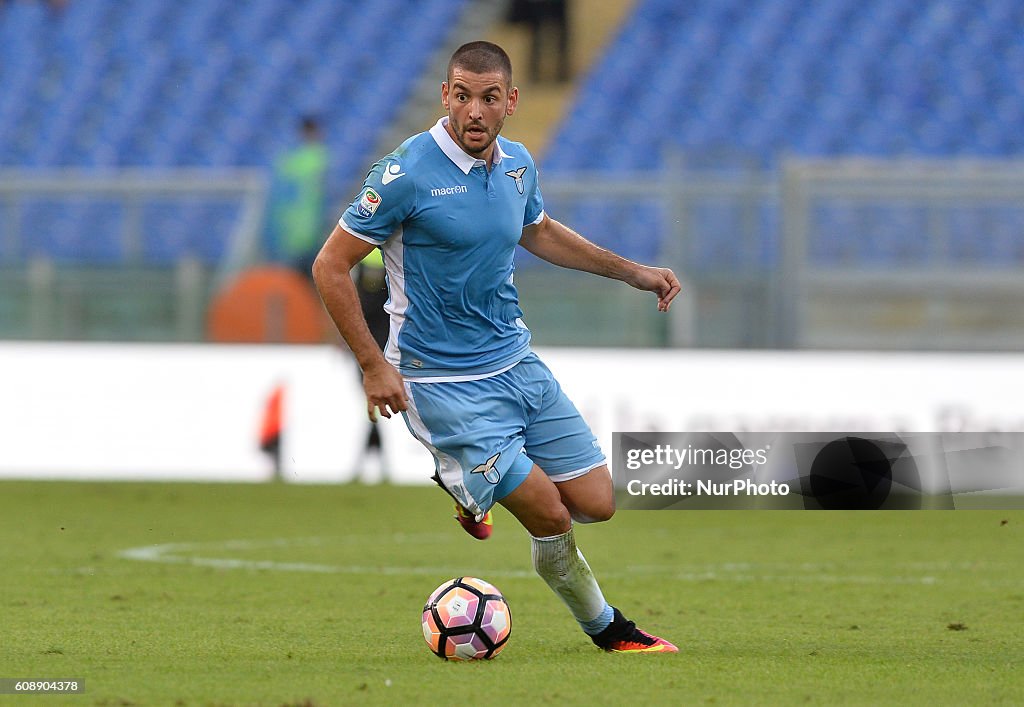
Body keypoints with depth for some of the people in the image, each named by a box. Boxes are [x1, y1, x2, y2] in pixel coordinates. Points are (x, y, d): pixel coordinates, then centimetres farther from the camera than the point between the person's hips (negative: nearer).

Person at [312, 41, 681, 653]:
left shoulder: (517, 164, 2)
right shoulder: (409, 173, -18)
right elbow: (331, 266, -13)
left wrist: (632, 272, 23)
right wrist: (374, 365, -16)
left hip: (516, 362, 7)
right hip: (446, 383, -7)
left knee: (596, 503, 4)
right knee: (550, 516, -11)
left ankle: (470, 488, 28)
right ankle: (604, 625, 15)